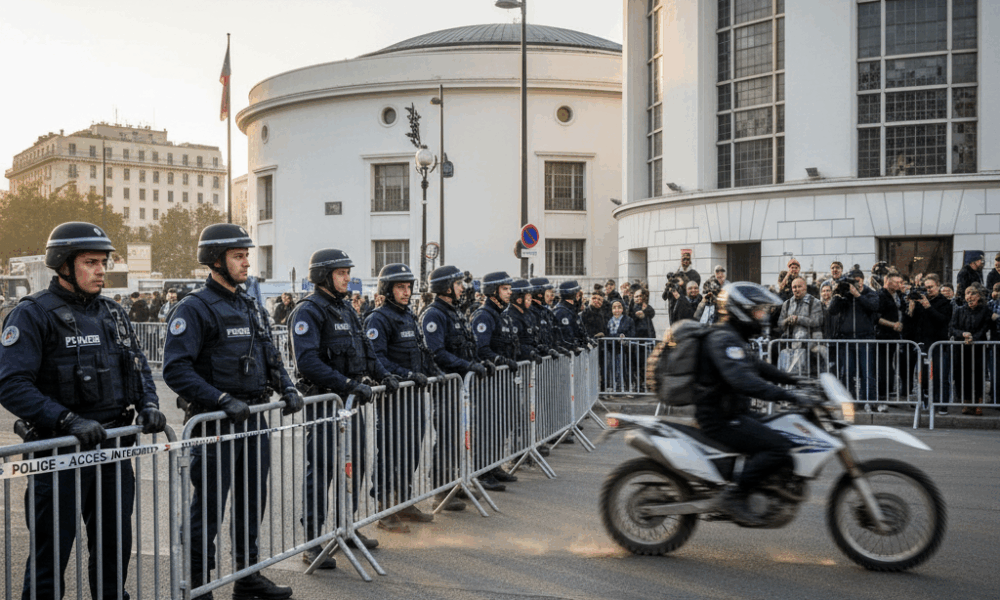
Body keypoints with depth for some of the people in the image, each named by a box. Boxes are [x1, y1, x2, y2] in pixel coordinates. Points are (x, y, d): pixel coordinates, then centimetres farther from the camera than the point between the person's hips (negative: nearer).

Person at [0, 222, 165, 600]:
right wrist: (69, 421, -26)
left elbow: (137, 366, 17)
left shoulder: (112, 312, 11)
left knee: (115, 547, 18)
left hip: (115, 448, 6)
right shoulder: (33, 314, -10)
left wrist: (148, 405, -2)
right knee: (50, 554, 4)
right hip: (61, 454, -6)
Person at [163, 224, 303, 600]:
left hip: (254, 420, 8)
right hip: (216, 424, -8)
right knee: (208, 508, 1)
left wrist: (287, 388, 4)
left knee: (253, 501, 16)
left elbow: (270, 356, 21)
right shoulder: (195, 308, -12)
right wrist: (223, 400, -25)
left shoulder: (252, 307, 13)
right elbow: (176, 370, -20)